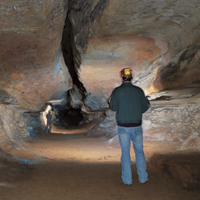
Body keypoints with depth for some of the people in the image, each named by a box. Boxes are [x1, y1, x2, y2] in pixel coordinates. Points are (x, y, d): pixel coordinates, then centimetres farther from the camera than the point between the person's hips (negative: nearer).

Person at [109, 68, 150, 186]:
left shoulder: (117, 91, -9)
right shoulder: (139, 90, -3)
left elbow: (113, 107, -6)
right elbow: (144, 108, 1)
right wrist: (147, 103, 24)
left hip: (123, 127, -1)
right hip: (136, 126, 2)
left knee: (125, 153, 9)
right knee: (139, 151, 17)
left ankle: (127, 179, 14)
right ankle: (143, 177, 20)